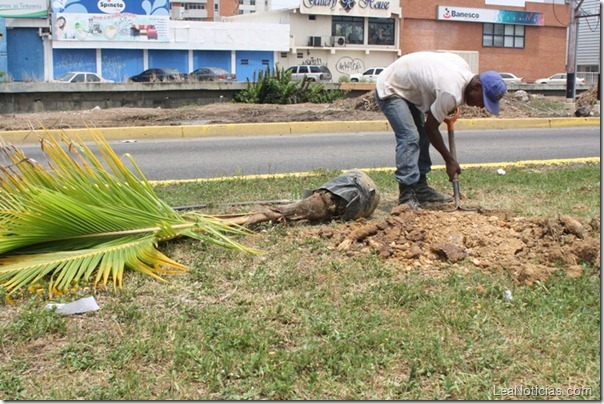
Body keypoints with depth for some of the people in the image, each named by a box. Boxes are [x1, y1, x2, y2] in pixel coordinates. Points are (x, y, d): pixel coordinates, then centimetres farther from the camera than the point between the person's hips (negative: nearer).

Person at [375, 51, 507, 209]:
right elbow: (431, 127, -21)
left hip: (406, 87, 10)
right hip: (389, 90, -10)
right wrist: (449, 160, -11)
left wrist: (450, 110, 5)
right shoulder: (451, 93, -31)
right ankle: (406, 197, -21)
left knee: (422, 135, 10)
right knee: (409, 138, -21)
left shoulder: (464, 68, -5)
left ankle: (421, 188, 15)